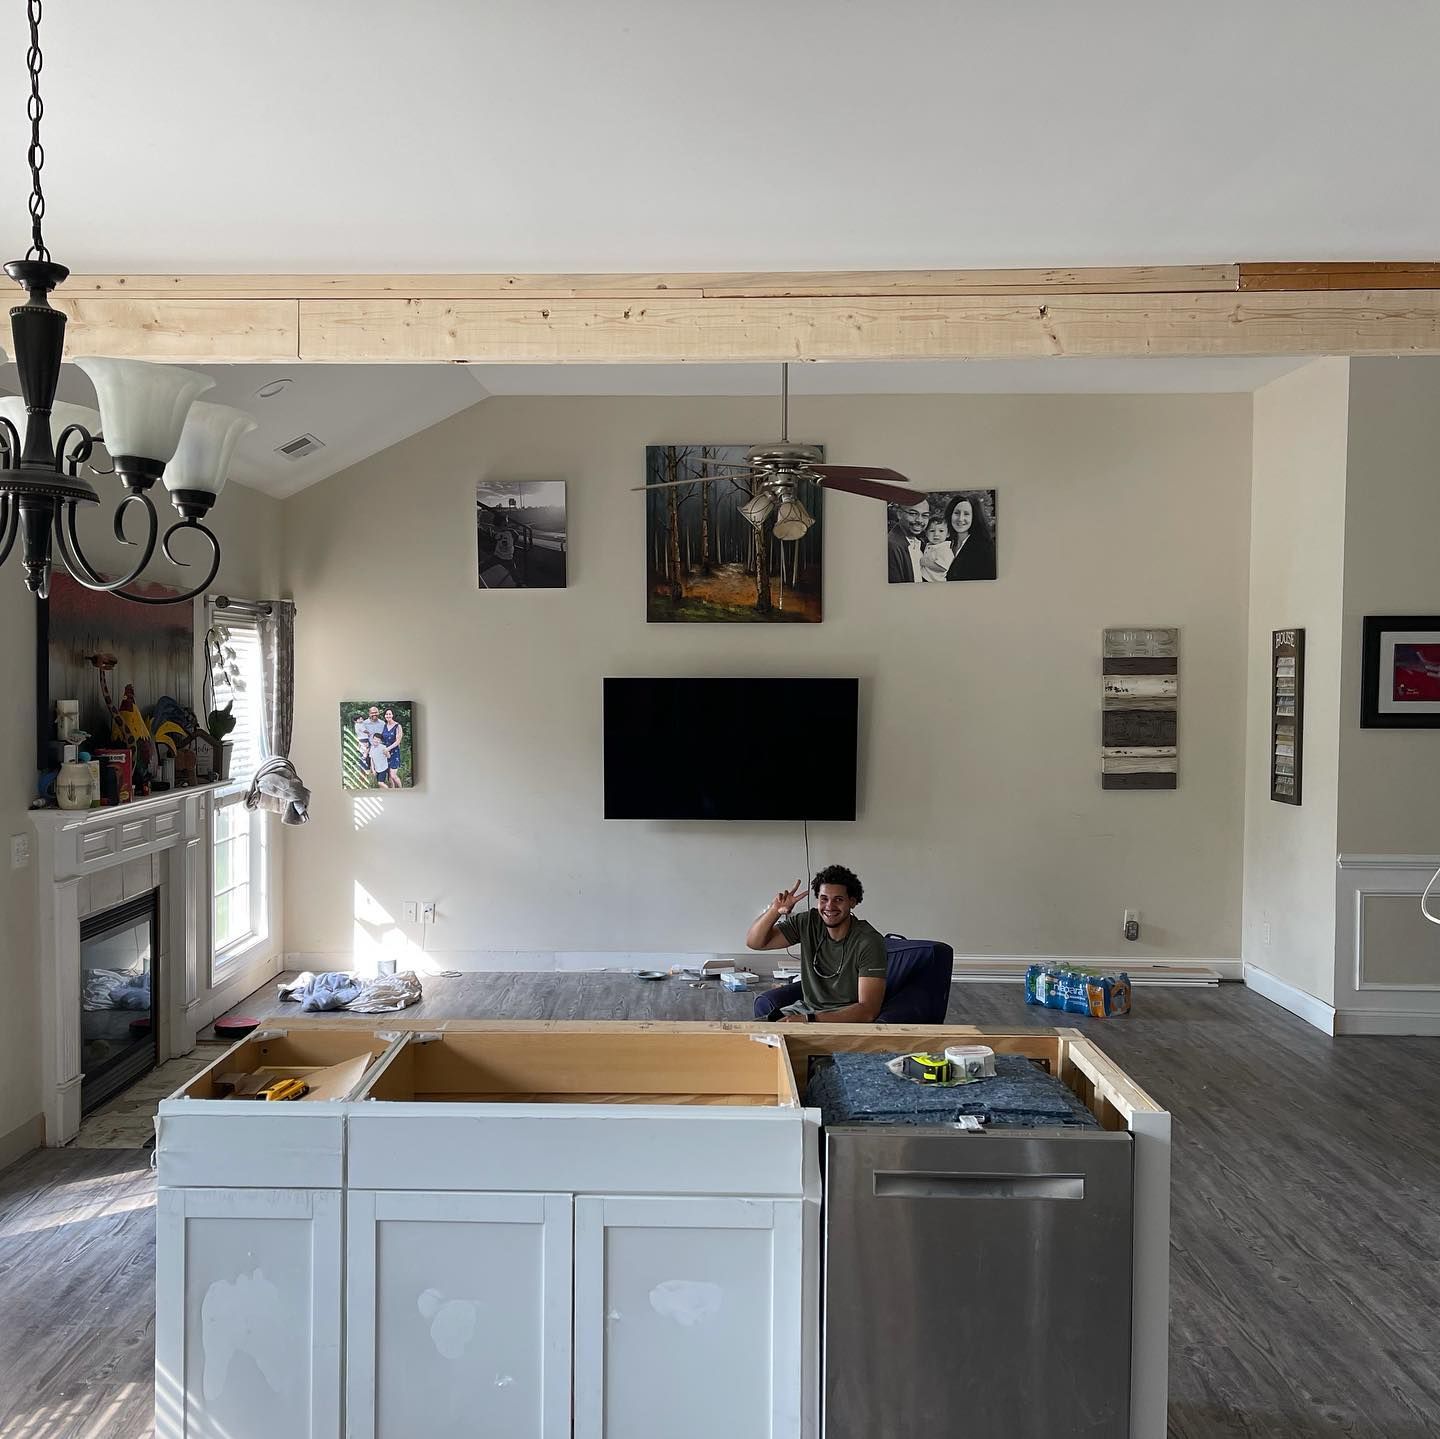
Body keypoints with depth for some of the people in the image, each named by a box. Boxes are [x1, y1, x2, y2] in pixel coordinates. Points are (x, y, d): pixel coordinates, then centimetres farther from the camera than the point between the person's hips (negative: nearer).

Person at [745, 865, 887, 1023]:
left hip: (848, 1018, -5)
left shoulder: (870, 942, -18)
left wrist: (809, 1019, -30)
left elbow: (868, 1011, -23)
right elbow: (754, 942, 1)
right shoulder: (808, 923, -2)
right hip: (807, 1008, 5)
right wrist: (774, 911, -19)